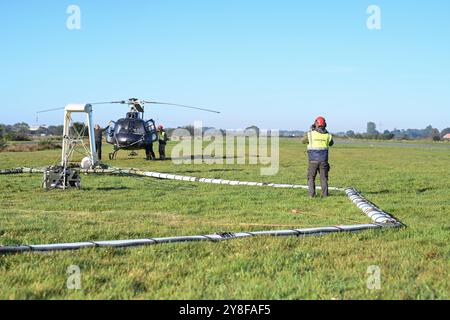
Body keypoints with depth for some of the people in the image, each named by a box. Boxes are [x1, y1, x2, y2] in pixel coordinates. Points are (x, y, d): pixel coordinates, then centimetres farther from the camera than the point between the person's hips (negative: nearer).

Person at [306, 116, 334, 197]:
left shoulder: (310, 134, -5)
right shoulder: (328, 135, 1)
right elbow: (331, 143, 23)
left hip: (313, 160, -1)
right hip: (323, 160, 2)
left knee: (311, 177, 9)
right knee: (324, 178, 11)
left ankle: (312, 194, 2)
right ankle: (325, 194, 4)